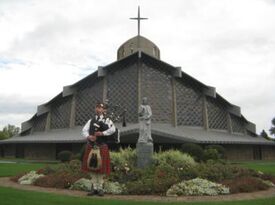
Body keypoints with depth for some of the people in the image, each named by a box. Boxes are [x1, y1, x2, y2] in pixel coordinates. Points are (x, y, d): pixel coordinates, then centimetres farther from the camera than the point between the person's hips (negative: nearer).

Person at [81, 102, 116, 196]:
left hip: (102, 147, -3)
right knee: (91, 167, 7)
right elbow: (84, 131, 2)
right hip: (91, 147, 3)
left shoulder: (107, 120, 3)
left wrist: (102, 133, -21)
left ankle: (100, 188, 14)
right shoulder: (91, 121, 13)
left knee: (101, 168, 1)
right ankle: (94, 188, 19)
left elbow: (113, 129, -16)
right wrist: (88, 136, -17)